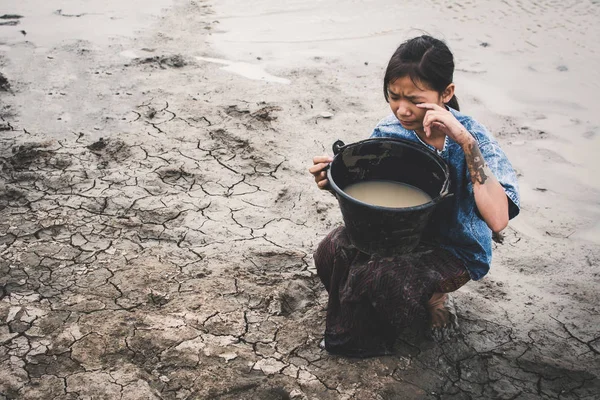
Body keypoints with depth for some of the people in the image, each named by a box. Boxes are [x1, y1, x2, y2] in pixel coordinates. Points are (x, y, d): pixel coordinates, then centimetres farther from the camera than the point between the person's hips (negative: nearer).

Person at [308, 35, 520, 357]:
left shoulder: (473, 140, -23)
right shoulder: (388, 131, -9)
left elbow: (497, 219, -39)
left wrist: (466, 141, -41)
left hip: (455, 251, -5)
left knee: (374, 275, -30)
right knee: (332, 252, -21)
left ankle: (430, 300, 3)